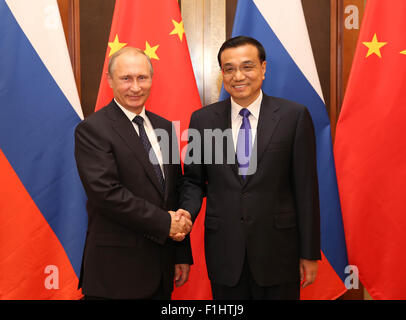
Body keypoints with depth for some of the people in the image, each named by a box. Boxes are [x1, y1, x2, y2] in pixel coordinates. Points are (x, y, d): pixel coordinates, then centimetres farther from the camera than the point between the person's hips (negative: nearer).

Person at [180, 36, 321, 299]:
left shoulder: (294, 116, -5)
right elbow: (194, 181, 7)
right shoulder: (202, 119, 2)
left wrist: (309, 253, -2)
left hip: (278, 250, -1)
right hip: (223, 251, 2)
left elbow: (306, 187, -4)